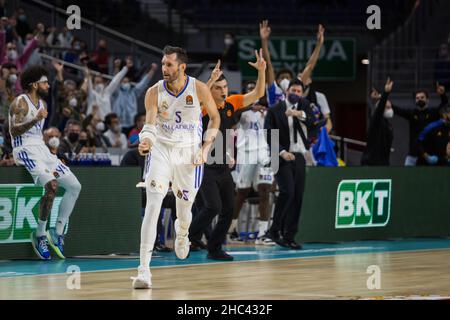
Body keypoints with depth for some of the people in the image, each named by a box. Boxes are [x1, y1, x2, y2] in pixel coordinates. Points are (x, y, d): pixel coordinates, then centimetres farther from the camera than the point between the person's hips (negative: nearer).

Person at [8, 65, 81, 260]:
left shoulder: (42, 104, 18)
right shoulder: (20, 103, -8)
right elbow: (14, 131, -20)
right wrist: (36, 119, -30)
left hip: (41, 149, 9)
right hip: (25, 150, -9)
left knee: (74, 186, 1)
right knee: (52, 185, -29)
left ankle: (57, 232, 3)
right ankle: (39, 235, -19)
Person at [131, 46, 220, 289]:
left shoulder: (199, 89, -9)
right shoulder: (154, 92, -9)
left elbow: (215, 117, 5)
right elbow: (150, 125, -12)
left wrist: (205, 148, -4)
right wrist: (146, 141, -35)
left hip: (189, 153, 1)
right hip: (162, 150, -1)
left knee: (184, 208, 11)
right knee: (152, 207, -16)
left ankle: (182, 234, 52)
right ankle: (144, 269, -19)